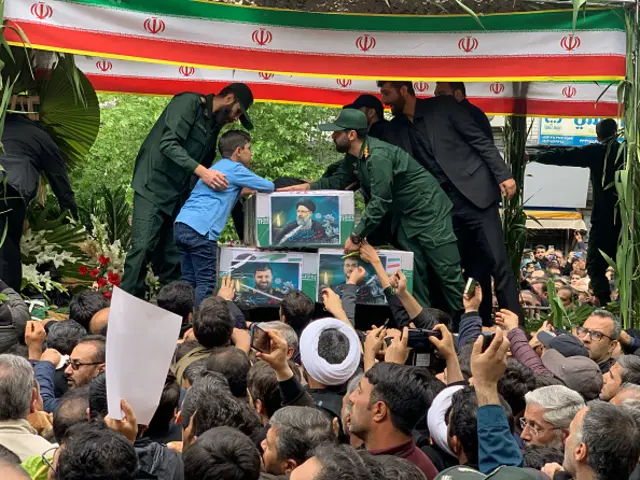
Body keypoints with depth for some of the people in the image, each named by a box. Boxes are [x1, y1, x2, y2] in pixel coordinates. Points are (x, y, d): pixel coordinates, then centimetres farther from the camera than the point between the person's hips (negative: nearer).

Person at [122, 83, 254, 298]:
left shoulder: (213, 126, 16)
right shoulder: (189, 103, -9)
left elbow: (205, 163, 21)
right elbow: (168, 144, -21)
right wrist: (201, 171, -30)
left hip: (178, 196, 8)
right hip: (153, 188, -8)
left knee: (174, 256, 4)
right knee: (143, 247, -15)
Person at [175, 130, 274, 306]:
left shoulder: (217, 167, 27)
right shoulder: (235, 169, 1)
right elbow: (269, 187, 6)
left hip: (181, 224, 9)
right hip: (200, 229, -9)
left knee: (189, 282, 10)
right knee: (206, 284, -6)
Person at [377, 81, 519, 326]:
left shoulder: (444, 106, -1)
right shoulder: (397, 128, 12)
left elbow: (481, 140, -3)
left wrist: (503, 175, -11)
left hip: (475, 193, -4)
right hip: (442, 206, 4)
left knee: (498, 263, -7)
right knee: (473, 270, 5)